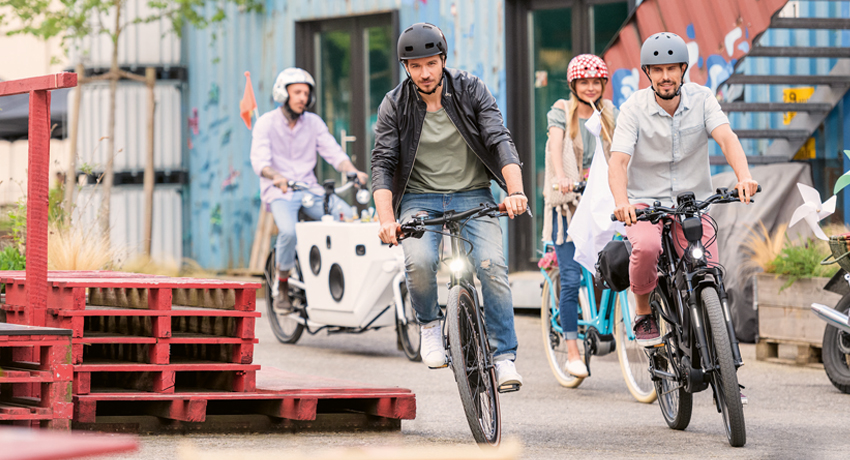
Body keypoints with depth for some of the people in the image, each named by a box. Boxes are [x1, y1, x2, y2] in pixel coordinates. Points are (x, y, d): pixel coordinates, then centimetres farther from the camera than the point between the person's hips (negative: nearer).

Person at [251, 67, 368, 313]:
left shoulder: (313, 122, 11)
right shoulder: (266, 123, -1)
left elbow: (333, 152, 2)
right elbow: (259, 159, -15)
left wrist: (354, 171, -19)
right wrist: (276, 177, -37)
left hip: (310, 190, 4)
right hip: (279, 191, -4)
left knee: (350, 216, -22)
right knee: (289, 231, -35)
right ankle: (282, 289, -14)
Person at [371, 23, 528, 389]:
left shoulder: (471, 91, -4)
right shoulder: (395, 106, -4)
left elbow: (500, 141, -13)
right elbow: (382, 164, -8)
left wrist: (516, 191, -30)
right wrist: (386, 219, -24)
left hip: (472, 197, 0)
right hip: (420, 200, 0)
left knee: (492, 265, -23)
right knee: (419, 261, -29)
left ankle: (504, 356, -13)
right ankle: (429, 325, 0)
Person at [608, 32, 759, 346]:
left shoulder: (701, 99, -6)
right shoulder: (634, 108, -10)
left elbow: (726, 138, -21)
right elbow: (618, 161, -20)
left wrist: (744, 176, -42)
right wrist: (621, 202, -40)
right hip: (645, 202, -2)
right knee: (646, 247, -34)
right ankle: (643, 312, -6)